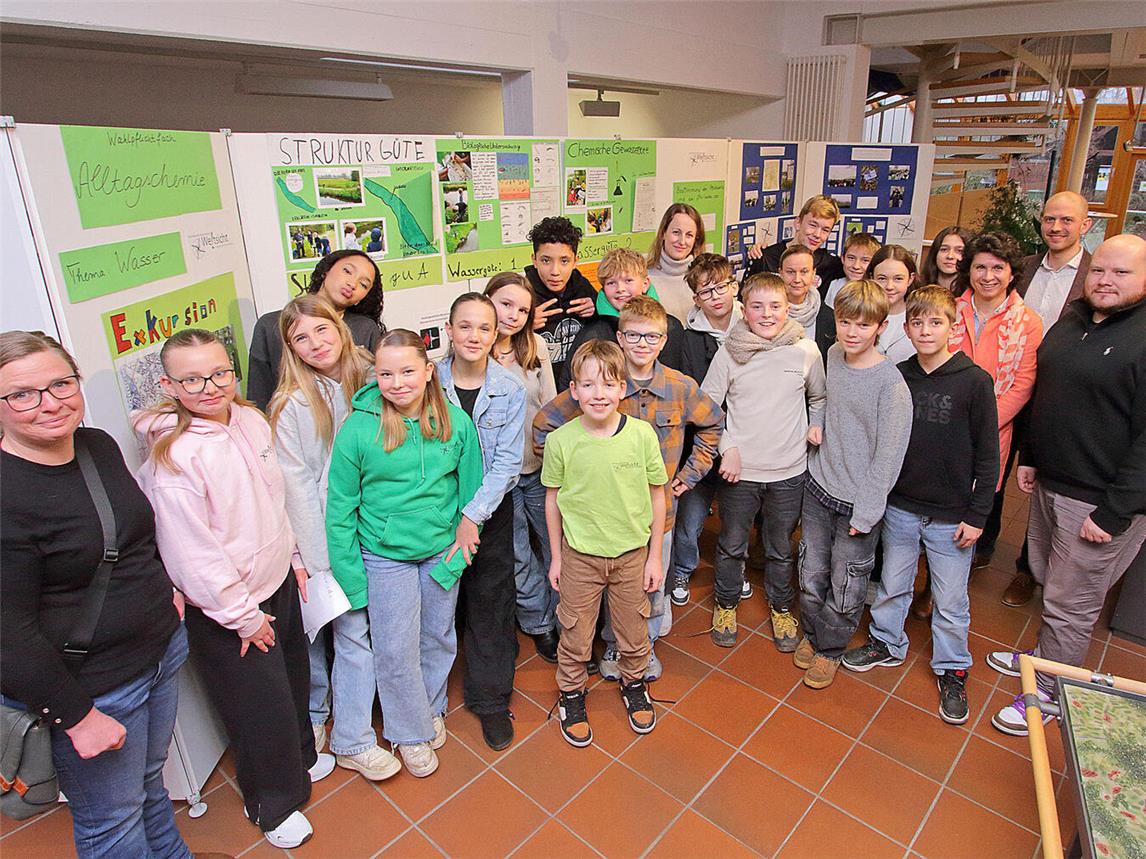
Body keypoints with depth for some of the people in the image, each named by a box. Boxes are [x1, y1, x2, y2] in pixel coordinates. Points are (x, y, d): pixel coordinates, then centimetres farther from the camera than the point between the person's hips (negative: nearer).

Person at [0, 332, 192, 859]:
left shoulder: (99, 445, -1)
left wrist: (165, 589, 10)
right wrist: (78, 718, -16)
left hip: (161, 650, 7)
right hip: (89, 687, -7)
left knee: (149, 782, 28)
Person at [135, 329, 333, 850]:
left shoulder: (251, 421, -3)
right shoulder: (173, 458, -25)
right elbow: (191, 554, -22)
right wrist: (244, 615, -16)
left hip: (278, 582, 7)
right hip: (227, 611, -7)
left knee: (294, 678, 25)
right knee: (260, 706, 10)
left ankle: (300, 758, 53)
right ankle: (272, 805, 38)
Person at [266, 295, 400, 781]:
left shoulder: (368, 381, 2)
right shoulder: (291, 405, -11)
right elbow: (297, 487, -10)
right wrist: (320, 558, -10)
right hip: (322, 537, -4)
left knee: (356, 631, 10)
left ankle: (351, 742, 27)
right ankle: (313, 717, 29)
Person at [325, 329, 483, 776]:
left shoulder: (456, 422, -11)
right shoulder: (358, 428, -16)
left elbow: (471, 487, 0)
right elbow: (340, 507, -9)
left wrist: (464, 542, -6)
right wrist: (350, 574, -8)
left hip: (442, 550, 2)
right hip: (386, 556, -2)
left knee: (439, 638, 19)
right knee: (396, 651, 7)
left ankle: (431, 708, 47)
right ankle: (410, 732, 34)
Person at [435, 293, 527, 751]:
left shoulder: (511, 389, -9)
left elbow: (507, 462, -11)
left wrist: (473, 516, -19)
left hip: (491, 510, 0)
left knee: (490, 601, 9)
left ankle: (490, 698, 27)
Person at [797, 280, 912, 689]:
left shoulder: (891, 383, -19)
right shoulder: (833, 356, -1)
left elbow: (889, 454, -16)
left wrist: (866, 511, -14)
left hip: (858, 500, -5)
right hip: (818, 485, 5)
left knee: (846, 587, 10)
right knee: (811, 574, 15)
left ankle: (830, 648, 33)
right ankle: (812, 633, 40)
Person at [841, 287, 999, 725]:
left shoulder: (975, 381, -11)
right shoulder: (897, 377, -1)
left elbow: (988, 455, -7)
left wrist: (977, 515, -8)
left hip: (951, 516, -3)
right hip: (899, 506, 3)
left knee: (951, 600, 11)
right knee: (892, 584, 18)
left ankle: (952, 670, 31)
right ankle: (887, 643, 40)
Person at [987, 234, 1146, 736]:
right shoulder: (1072, 321, 8)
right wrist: (1029, 457, 15)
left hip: (1100, 501, -7)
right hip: (1048, 484, 7)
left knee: (1070, 605, 6)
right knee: (1047, 580, 22)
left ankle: (1046, 694, 23)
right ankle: (1043, 657, 42)